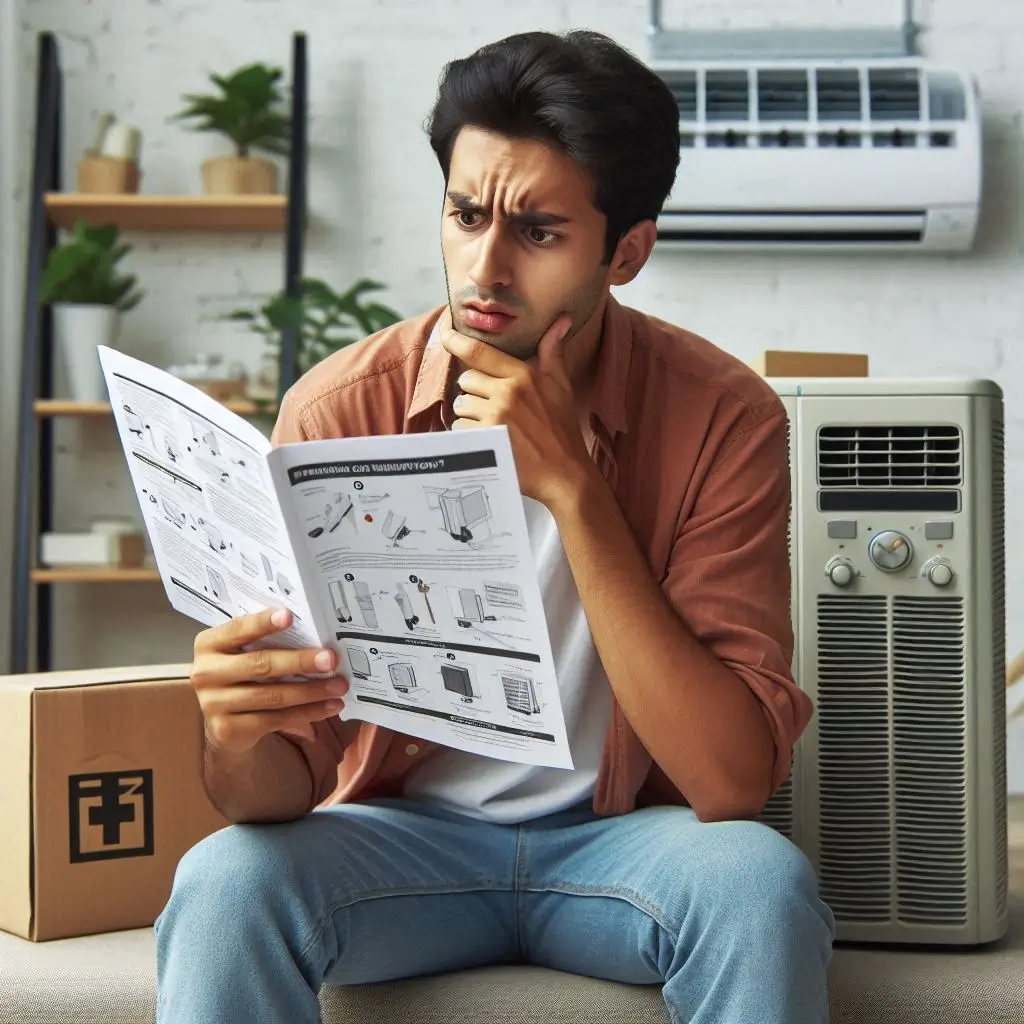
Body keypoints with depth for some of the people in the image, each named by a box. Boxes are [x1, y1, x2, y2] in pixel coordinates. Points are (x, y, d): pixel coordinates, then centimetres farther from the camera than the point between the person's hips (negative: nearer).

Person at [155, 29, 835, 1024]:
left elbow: (732, 781, -23)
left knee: (759, 878, -33)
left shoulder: (721, 417, -14)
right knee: (226, 880, -31)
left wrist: (571, 486, -27)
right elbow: (285, 792, -11)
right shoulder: (341, 408, -12)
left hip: (623, 835, 0)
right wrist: (237, 737, -38)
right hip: (400, 828, 0)